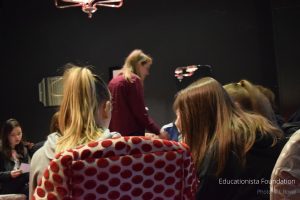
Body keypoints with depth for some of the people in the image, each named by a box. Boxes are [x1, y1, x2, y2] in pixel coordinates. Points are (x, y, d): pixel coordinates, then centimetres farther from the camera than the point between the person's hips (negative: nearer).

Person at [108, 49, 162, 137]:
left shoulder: (113, 81, 15)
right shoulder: (134, 80, -8)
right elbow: (140, 112, -12)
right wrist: (158, 132, -7)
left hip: (114, 132, 8)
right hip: (131, 133, -8)